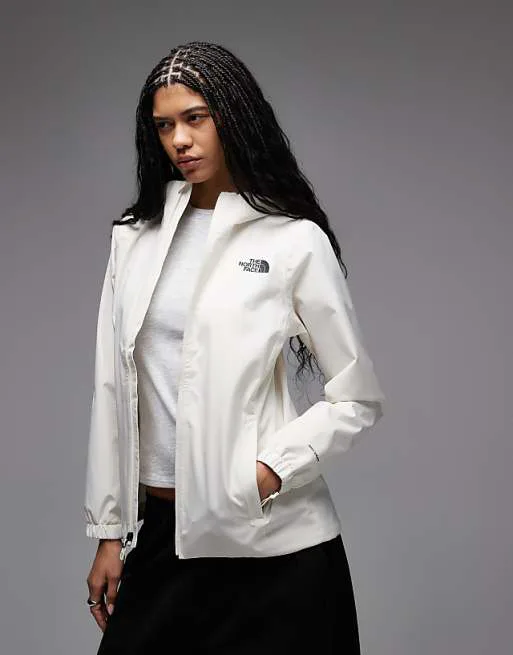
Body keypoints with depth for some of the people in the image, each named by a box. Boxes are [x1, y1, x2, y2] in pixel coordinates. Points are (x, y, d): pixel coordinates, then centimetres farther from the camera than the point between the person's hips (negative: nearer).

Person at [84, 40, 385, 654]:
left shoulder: (295, 241, -6)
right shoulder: (134, 237, 6)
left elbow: (358, 399, -3)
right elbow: (112, 389, 8)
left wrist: (270, 471, -15)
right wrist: (109, 532, 8)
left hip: (271, 541, -4)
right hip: (158, 530, 4)